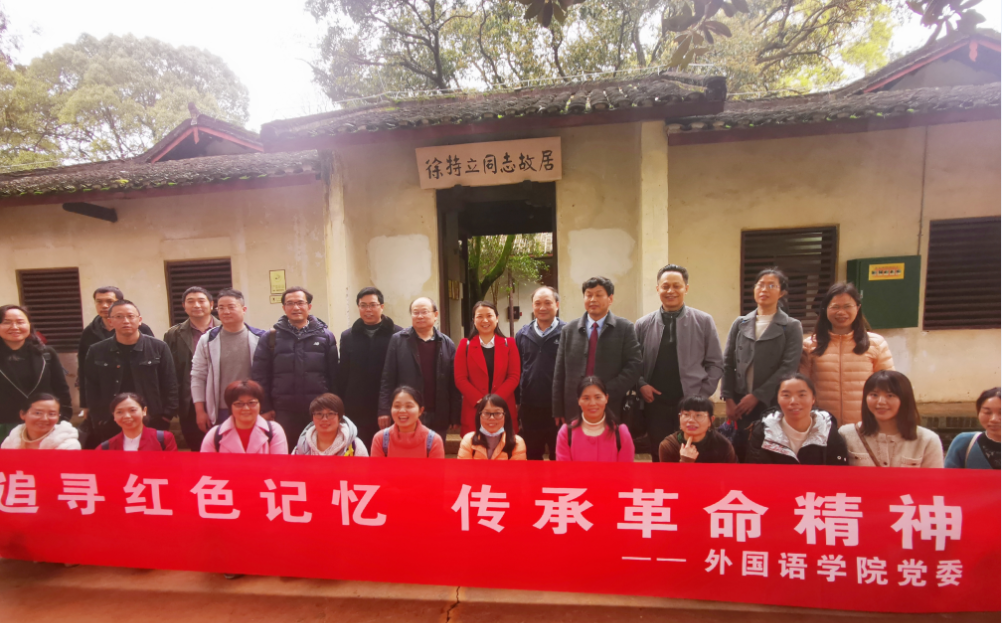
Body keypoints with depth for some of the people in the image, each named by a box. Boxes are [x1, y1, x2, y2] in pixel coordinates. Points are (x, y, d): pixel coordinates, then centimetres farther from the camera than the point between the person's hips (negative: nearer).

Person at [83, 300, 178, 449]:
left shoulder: (158, 348, -2)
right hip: (110, 427, 1)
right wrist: (98, 422, 0)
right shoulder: (97, 352, 3)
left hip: (152, 425, -1)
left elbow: (170, 386, -2)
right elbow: (92, 391, 6)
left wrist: (165, 418, -6)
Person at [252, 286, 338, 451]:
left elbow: (334, 375, 2)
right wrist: (265, 408, 0)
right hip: (284, 411, 0)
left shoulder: (325, 336, 3)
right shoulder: (271, 337, 3)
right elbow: (259, 375, 4)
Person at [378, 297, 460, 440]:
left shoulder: (447, 344, 5)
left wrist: (455, 416, 1)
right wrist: (384, 410, -7)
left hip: (437, 417, 2)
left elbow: (454, 382, 3)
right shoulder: (398, 341, 1)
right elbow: (387, 378, -1)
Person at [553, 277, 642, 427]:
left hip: (611, 409, -2)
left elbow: (634, 365, -5)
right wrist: (558, 411, 3)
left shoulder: (625, 328, 1)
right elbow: (560, 372, 6)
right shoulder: (569, 329, 7)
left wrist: (608, 392, -16)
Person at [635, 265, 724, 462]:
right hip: (656, 405, 1)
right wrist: (641, 385, -9)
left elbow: (716, 363, 3)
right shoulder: (643, 325, 4)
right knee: (659, 458, 11)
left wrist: (701, 395, -5)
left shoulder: (704, 321, 1)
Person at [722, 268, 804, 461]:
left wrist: (757, 396, -13)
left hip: (772, 403, -2)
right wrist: (728, 398, -4)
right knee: (739, 452, 3)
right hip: (739, 403, 2)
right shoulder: (740, 324, 10)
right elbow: (728, 363, 6)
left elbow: (788, 368, -8)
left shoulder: (792, 327, 2)